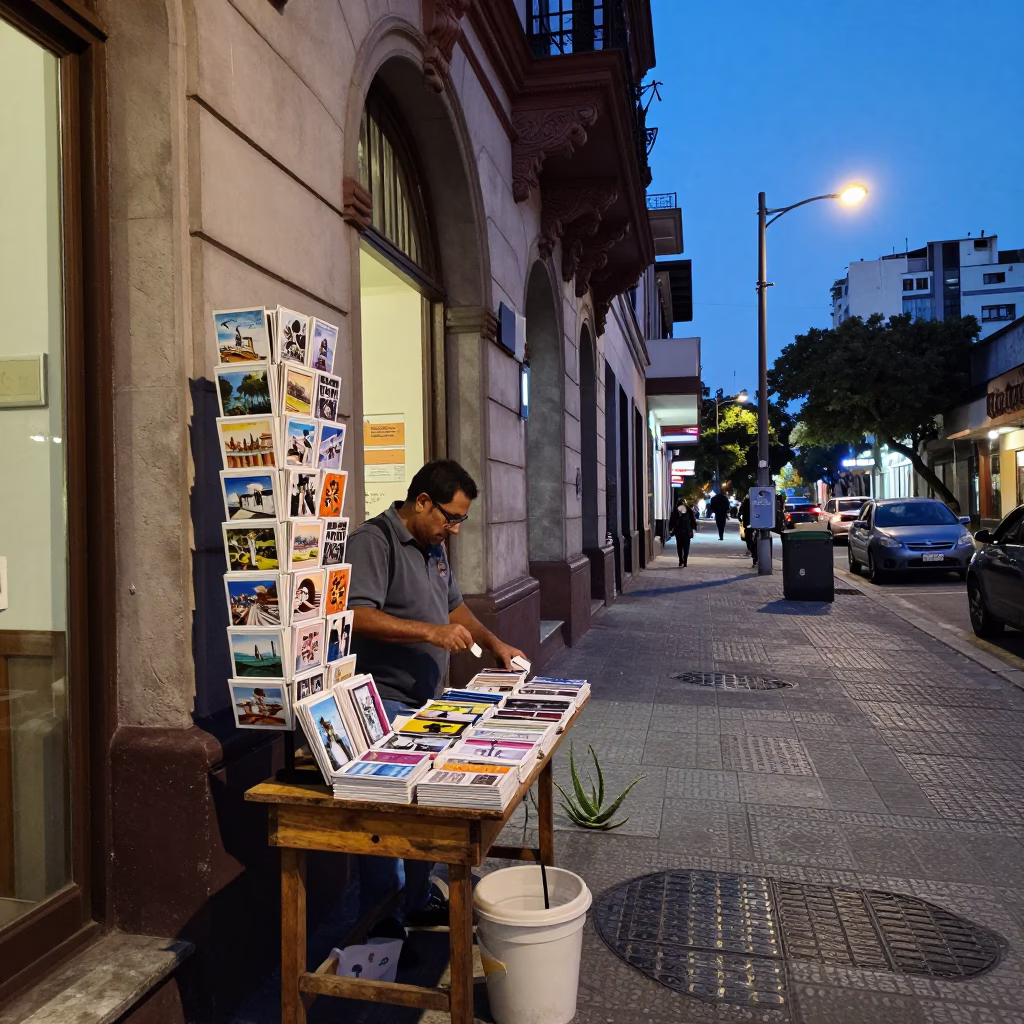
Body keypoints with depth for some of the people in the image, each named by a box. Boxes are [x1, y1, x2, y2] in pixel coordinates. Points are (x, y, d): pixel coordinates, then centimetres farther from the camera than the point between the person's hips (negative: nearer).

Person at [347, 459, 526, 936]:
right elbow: (357, 616, -27)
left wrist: (496, 644, 14)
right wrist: (431, 632, -28)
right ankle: (380, 926, 14)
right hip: (384, 706, -9)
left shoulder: (433, 547, 15)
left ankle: (419, 901, 34)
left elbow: (453, 606, 25)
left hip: (422, 703, 9)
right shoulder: (373, 542, -16)